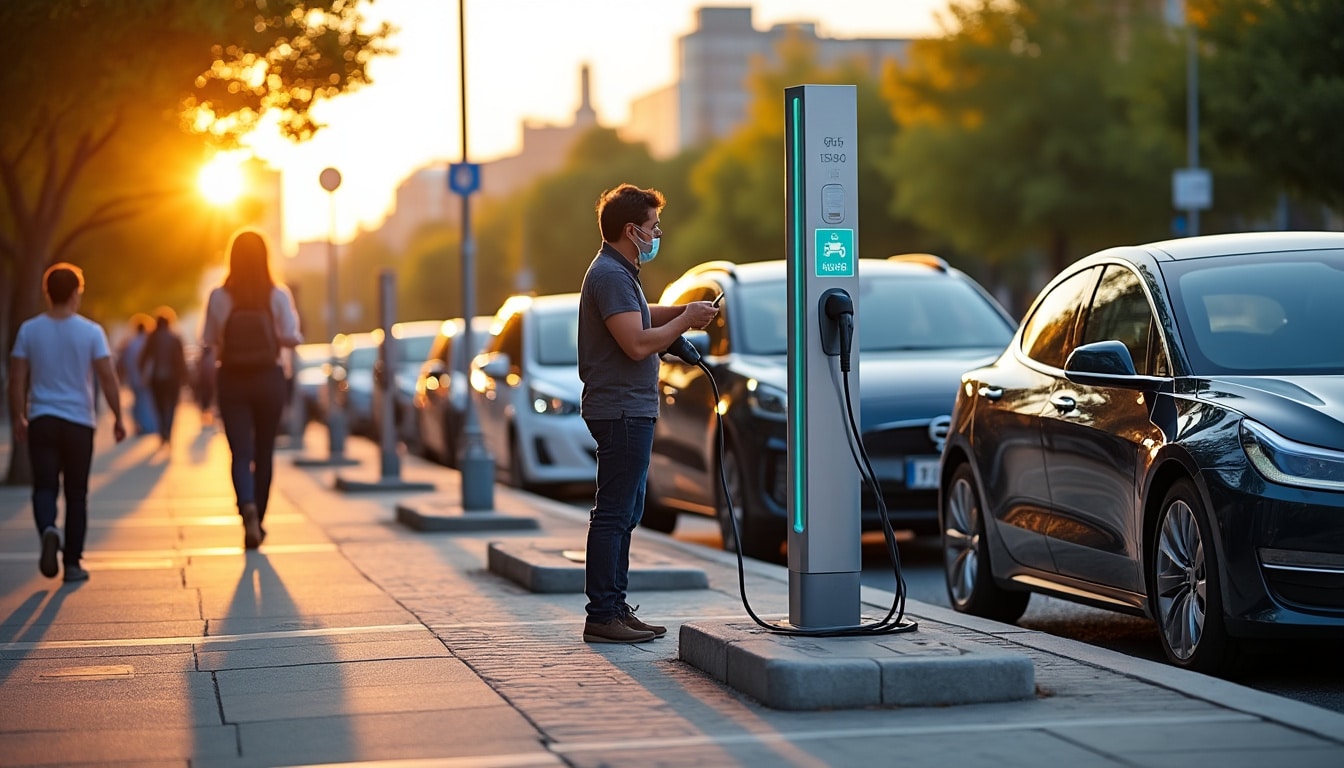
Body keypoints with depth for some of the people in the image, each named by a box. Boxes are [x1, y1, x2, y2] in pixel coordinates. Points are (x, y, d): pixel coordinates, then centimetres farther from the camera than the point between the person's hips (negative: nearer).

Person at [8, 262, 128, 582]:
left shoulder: (29, 330, 0)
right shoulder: (91, 332, -4)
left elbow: (17, 380, 0)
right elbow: (108, 378, -6)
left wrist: (18, 419, 10)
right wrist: (118, 419, 3)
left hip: (42, 421, 0)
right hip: (79, 422, 0)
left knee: (45, 486, 2)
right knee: (76, 493, 9)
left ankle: (48, 530, -30)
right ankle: (72, 562, 9)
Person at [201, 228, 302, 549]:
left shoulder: (218, 297, -8)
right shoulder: (278, 295, -8)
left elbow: (208, 341, -5)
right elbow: (291, 338, -11)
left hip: (231, 380, -1)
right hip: (268, 378, 1)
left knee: (240, 452, -1)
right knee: (264, 452, 14)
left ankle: (248, 508, -28)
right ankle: (257, 520, 21)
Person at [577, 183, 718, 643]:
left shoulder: (618, 273, 17)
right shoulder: (611, 275, -16)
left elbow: (636, 319, 33)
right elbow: (637, 343, -24)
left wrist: (681, 312, 17)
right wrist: (686, 321, -12)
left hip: (629, 410, 11)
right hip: (622, 410, -11)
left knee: (624, 513, 14)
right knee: (613, 514, -9)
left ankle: (615, 609, 19)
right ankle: (602, 616, -8)